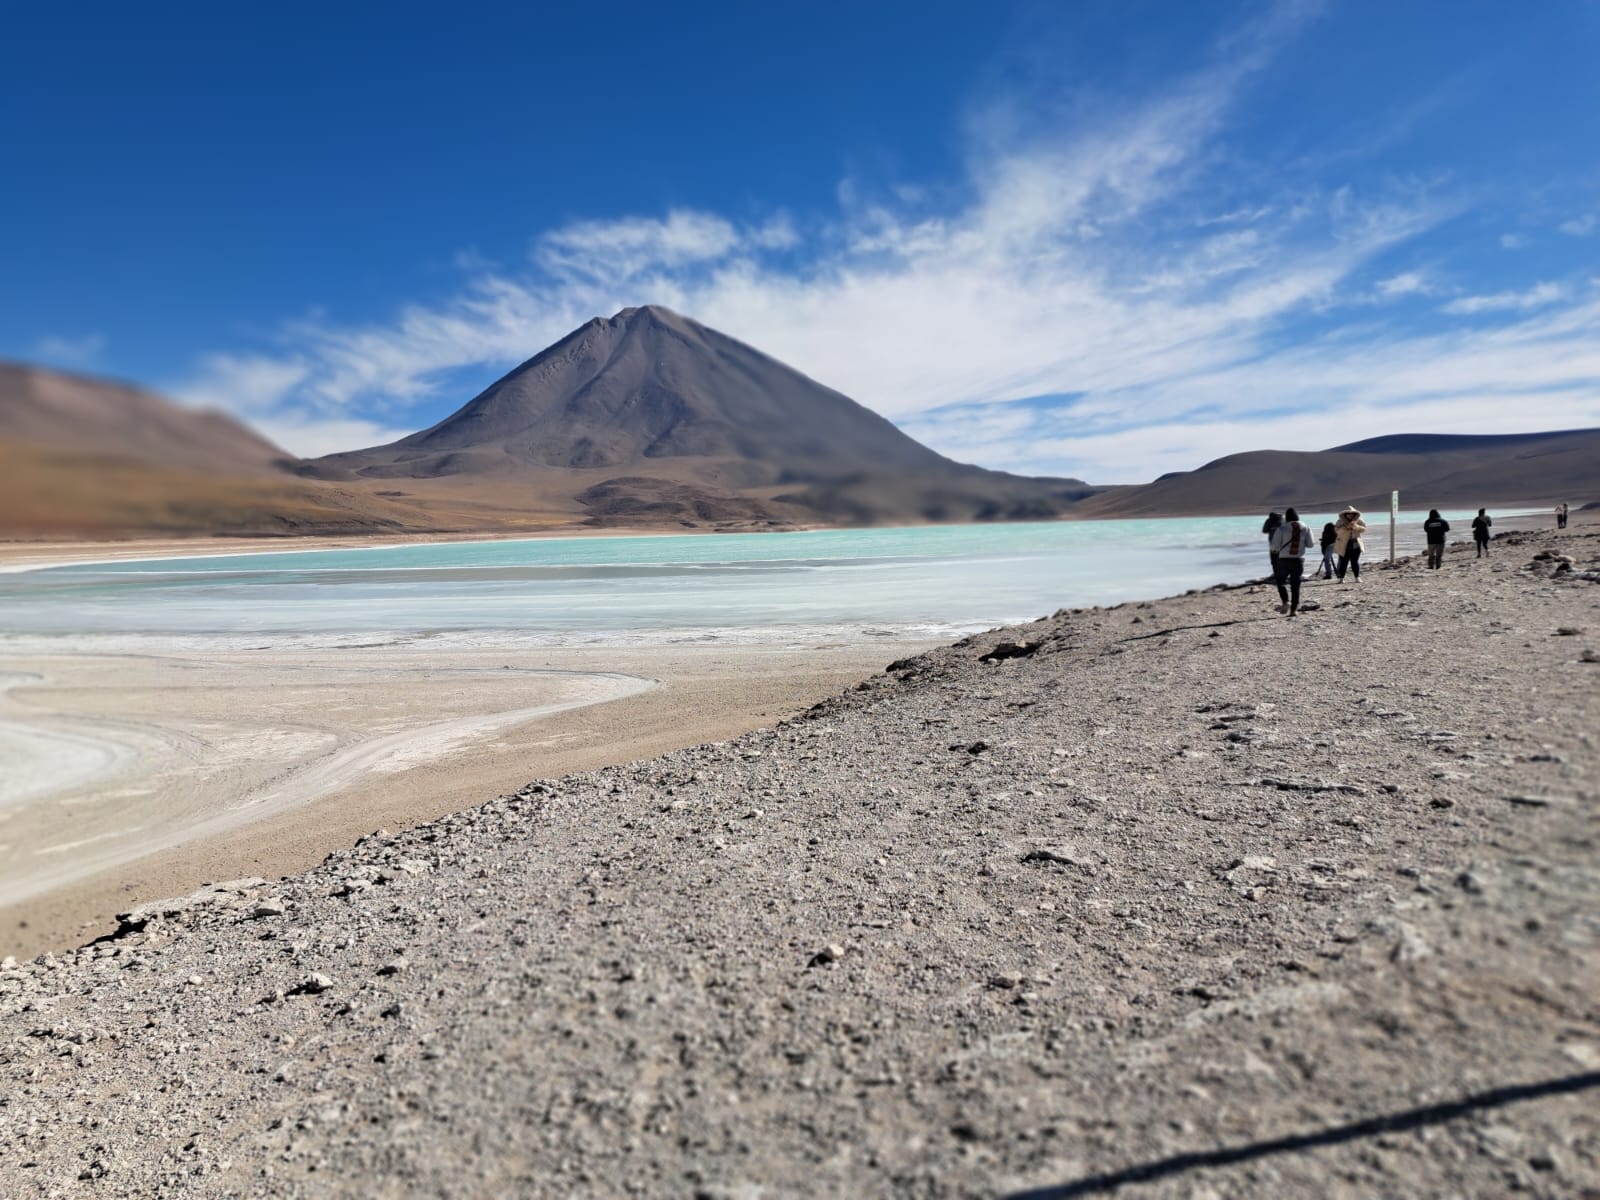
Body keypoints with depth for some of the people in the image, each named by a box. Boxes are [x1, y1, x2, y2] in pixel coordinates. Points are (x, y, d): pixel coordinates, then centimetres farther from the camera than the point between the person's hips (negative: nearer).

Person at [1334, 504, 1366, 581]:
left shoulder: (1358, 521, 7)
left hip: (1355, 545, 2)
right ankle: (1341, 578, 2)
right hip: (1344, 546, -2)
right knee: (1343, 562, -3)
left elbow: (1364, 529, -2)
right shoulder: (1341, 522, 0)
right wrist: (1346, 527, -28)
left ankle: (1357, 577, 12)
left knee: (1355, 562, 4)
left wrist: (1356, 526, -20)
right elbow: (1337, 530, -15)